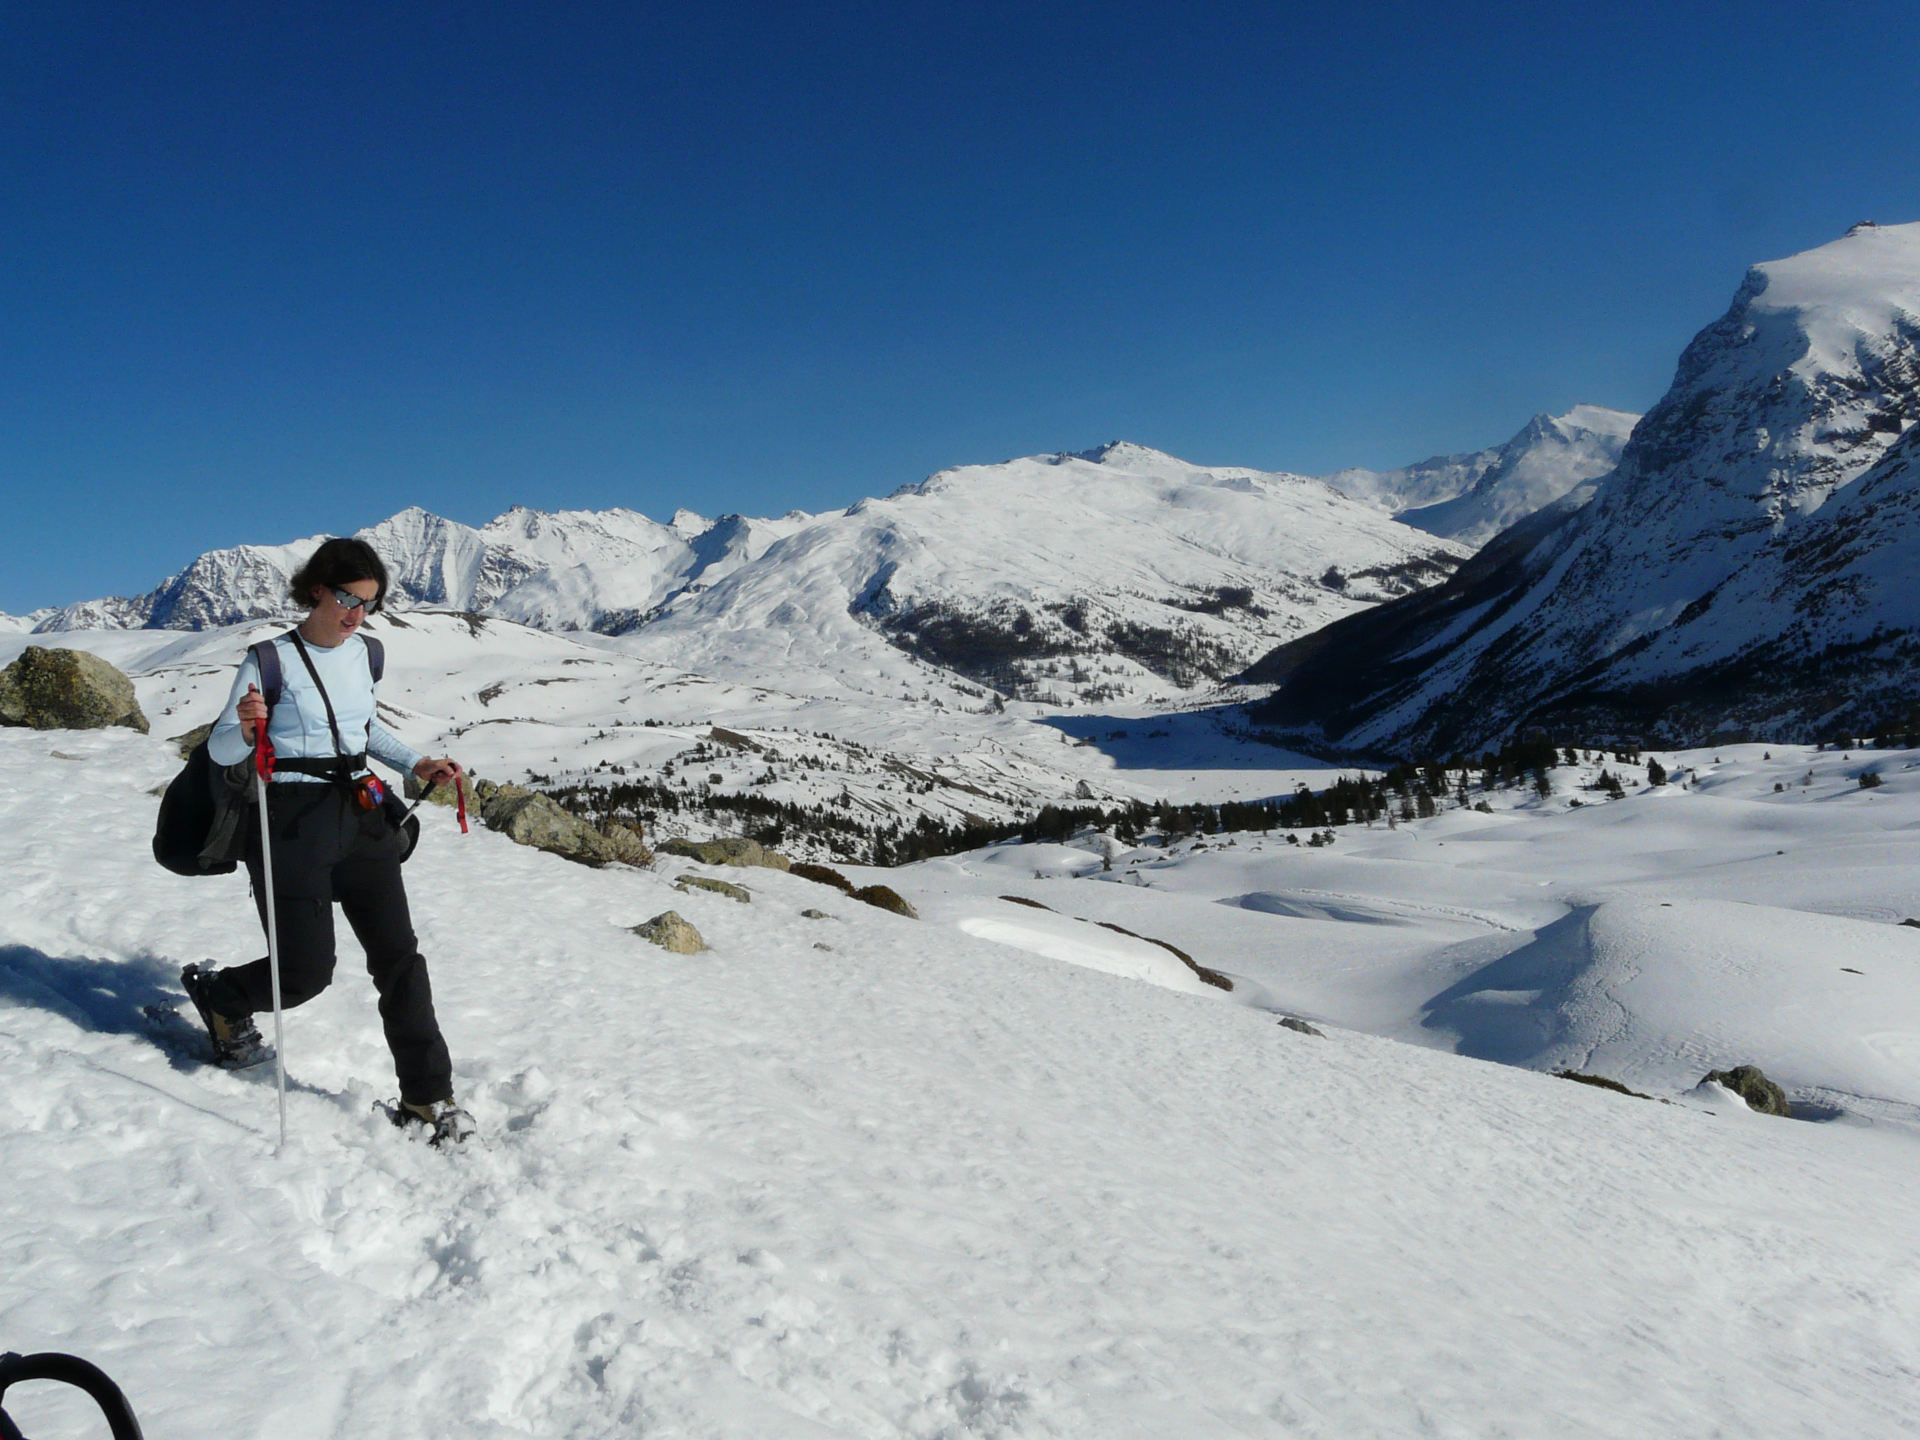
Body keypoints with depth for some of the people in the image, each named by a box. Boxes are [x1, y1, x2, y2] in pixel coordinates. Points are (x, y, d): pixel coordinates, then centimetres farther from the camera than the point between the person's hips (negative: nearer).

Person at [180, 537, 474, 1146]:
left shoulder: (359, 652, 10)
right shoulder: (272, 660, -8)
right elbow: (219, 750, -9)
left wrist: (416, 765, 12)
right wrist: (245, 730, -31)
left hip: (361, 816, 6)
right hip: (295, 822, -5)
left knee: (398, 955, -1)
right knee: (305, 973, -2)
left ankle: (427, 1099, 6)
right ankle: (216, 994, 32)